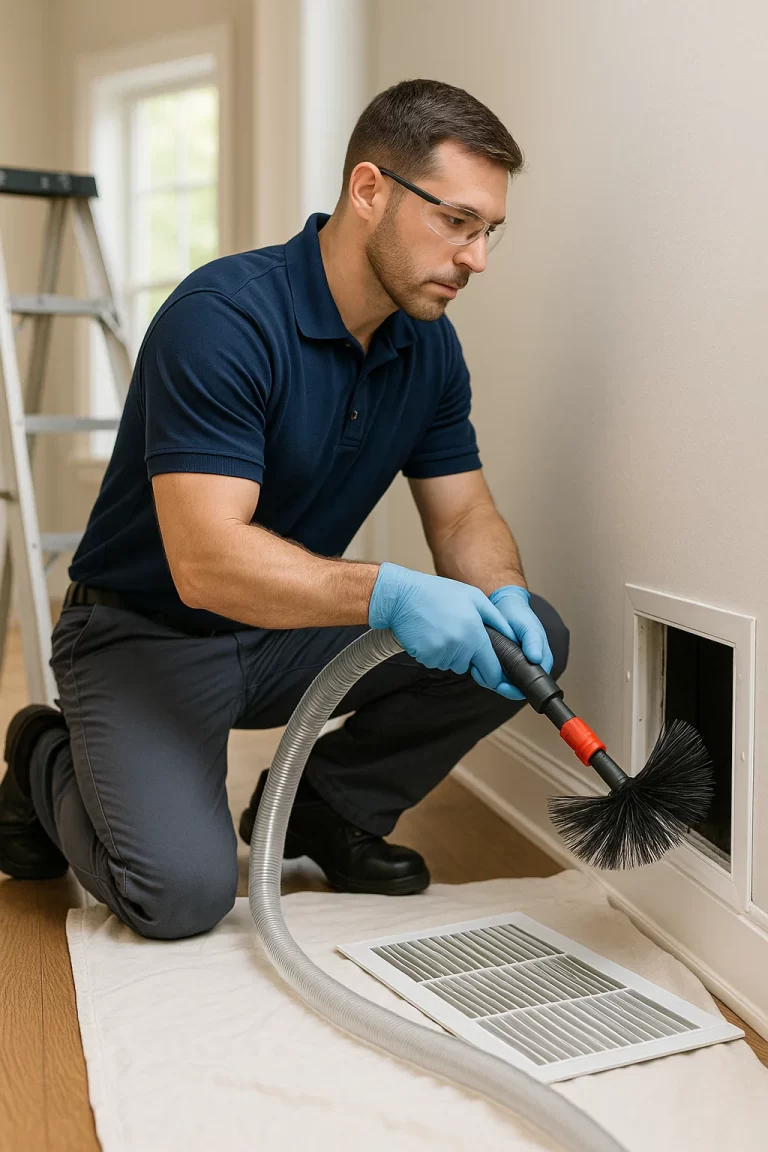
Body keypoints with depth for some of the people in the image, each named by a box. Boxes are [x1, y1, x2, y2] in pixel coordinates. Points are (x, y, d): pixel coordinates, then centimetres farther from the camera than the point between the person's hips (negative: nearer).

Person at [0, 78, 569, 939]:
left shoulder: (428, 344, -1)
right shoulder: (223, 317, -26)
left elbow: (463, 516, 1)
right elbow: (207, 560, -33)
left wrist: (501, 597, -21)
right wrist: (387, 594, -43)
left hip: (294, 632, 7)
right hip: (147, 634, -6)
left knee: (531, 637, -9)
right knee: (184, 889, -26)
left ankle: (324, 805, 8)